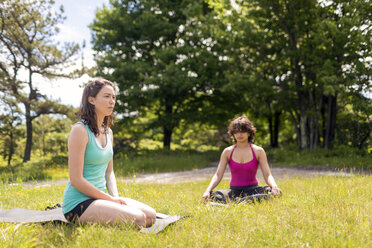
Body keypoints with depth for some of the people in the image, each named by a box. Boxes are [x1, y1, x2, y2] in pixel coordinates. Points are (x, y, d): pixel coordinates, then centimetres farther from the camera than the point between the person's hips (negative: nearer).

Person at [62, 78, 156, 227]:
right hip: (78, 203, -8)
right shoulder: (80, 130, -14)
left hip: (99, 197, 8)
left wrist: (116, 197, -1)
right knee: (137, 218, -24)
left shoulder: (108, 132, 12)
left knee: (151, 216, -5)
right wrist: (111, 199, -14)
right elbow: (76, 180, -18)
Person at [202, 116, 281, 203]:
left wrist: (274, 186, -28)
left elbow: (267, 175, -5)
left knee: (271, 192, -33)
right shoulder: (227, 152, 3)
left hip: (252, 189, 1)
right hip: (234, 190, 0)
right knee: (213, 195, -30)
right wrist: (208, 190, -20)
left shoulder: (258, 151, 1)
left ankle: (235, 202, -33)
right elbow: (218, 175, -2)